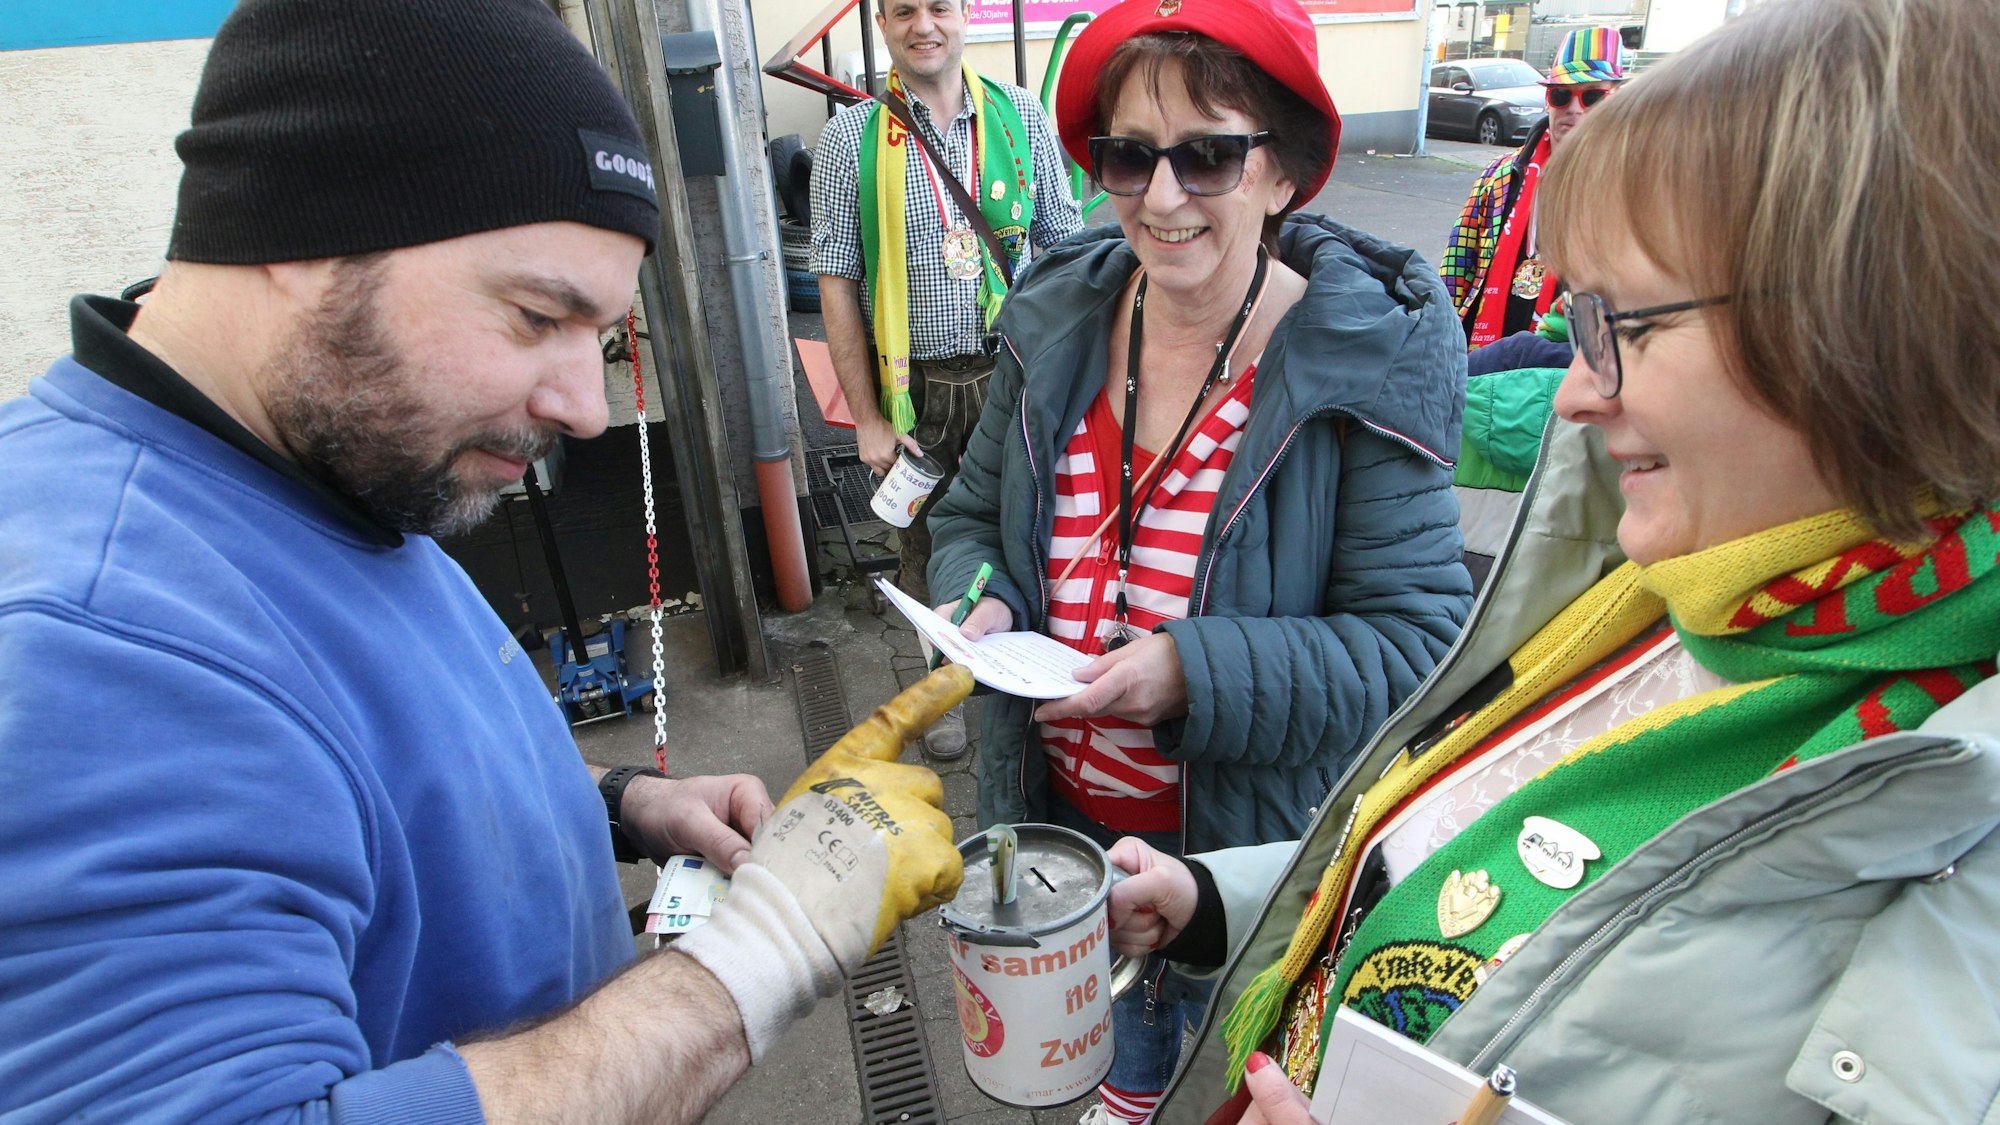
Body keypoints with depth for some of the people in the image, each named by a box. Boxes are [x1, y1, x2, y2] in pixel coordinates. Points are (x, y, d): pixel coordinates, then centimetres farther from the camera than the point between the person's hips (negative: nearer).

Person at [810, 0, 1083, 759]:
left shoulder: (1021, 116, 1)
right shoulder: (851, 137, -3)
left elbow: (1063, 245, 6)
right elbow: (836, 282, -3)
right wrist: (866, 416, -7)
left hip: (1013, 374, 1)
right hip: (914, 389, 0)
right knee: (927, 544, 14)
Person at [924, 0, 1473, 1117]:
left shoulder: (1368, 357, -21)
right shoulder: (1058, 320, -6)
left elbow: (1417, 640, -21)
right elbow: (976, 512, 6)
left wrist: (1200, 672, -33)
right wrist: (980, 601, -16)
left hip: (1253, 844, -4)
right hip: (1063, 812, 5)